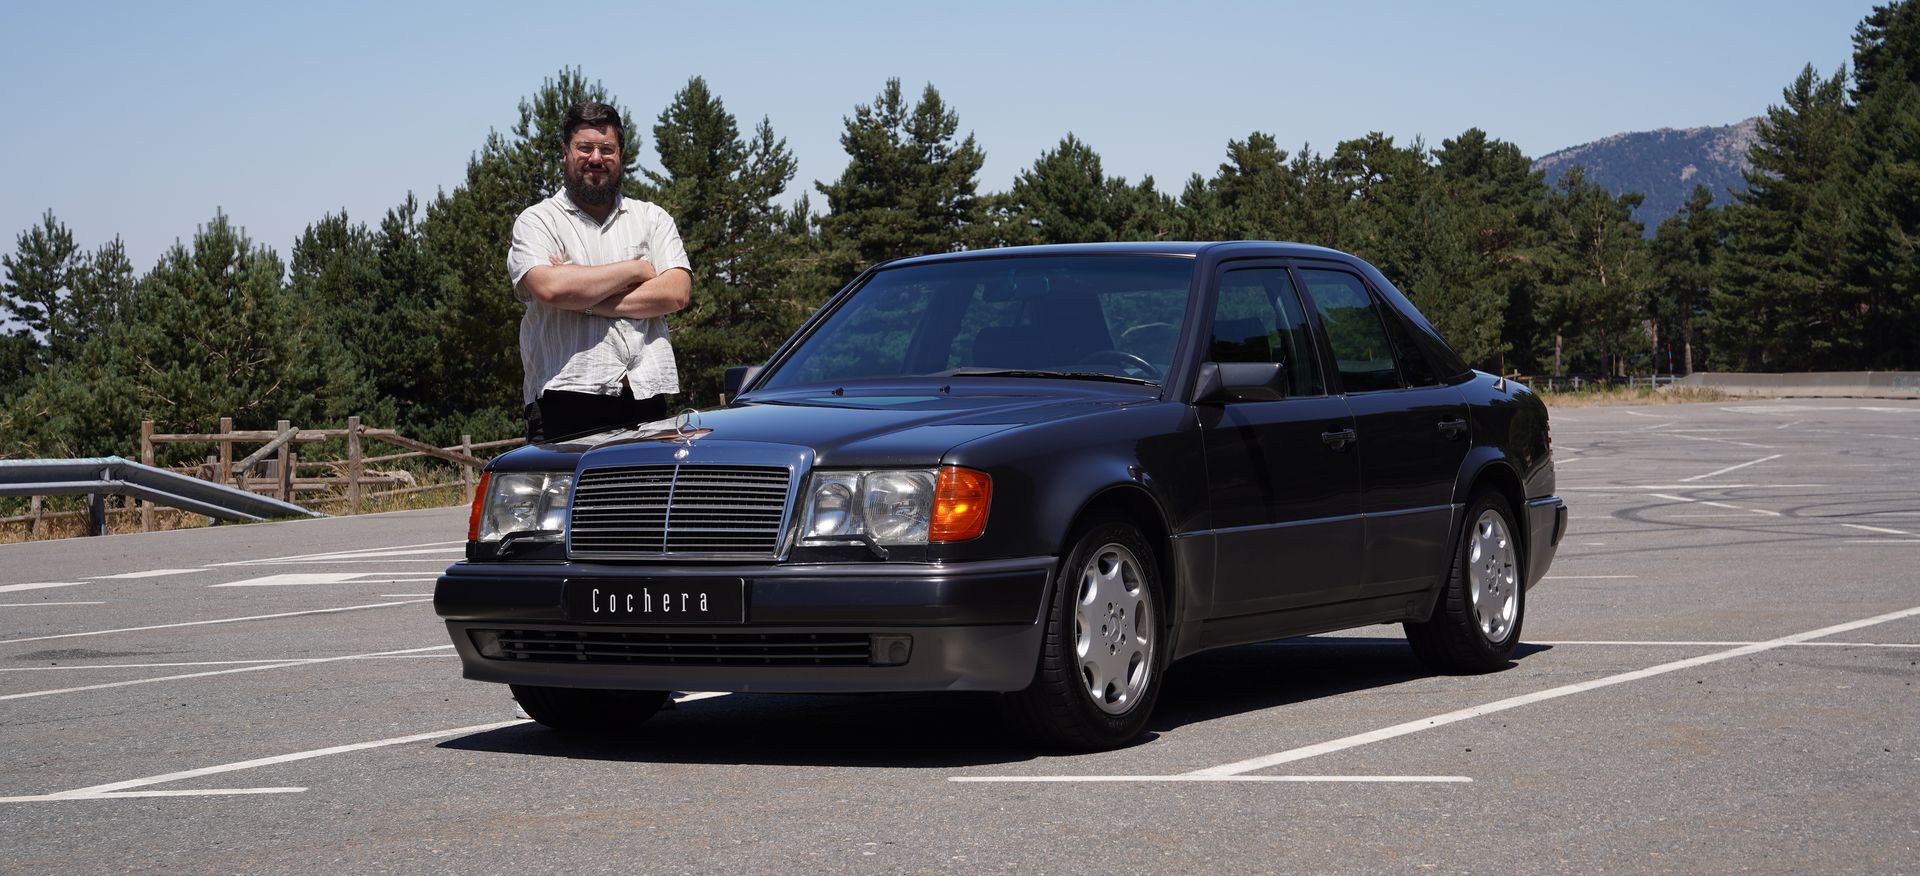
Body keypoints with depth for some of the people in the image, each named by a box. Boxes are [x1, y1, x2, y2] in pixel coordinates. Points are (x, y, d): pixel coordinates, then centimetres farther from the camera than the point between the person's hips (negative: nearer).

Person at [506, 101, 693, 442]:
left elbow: (676, 293, 2)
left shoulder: (653, 219, 18)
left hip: (647, 395, 3)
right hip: (566, 400, -3)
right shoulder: (537, 221, 9)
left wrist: (588, 302, -6)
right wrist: (636, 270, -1)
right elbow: (549, 287, -11)